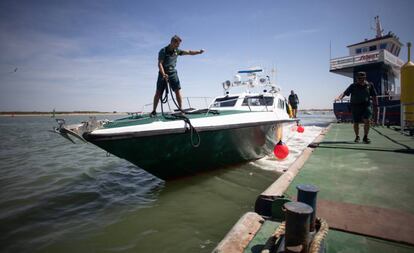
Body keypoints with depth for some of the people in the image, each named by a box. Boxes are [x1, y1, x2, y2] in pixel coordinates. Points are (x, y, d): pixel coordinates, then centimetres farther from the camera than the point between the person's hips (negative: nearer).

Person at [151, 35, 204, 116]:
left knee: (177, 91, -6)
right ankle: (154, 111, 6)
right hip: (163, 74, -3)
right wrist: (163, 74, -31)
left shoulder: (177, 51, 4)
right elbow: (160, 63, -17)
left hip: (173, 73, 3)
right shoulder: (163, 51, -9)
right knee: (158, 92, -2)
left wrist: (199, 52, -5)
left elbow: (189, 52, 7)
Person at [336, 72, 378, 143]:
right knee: (356, 123, 5)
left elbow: (374, 96, 12)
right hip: (355, 106, 0)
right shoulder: (353, 86, 2)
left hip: (366, 105, 0)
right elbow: (345, 93, -8)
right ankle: (357, 137, 26)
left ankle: (365, 137, -2)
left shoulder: (370, 85, 6)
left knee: (367, 120, -17)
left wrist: (376, 105, 9)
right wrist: (340, 97, -27)